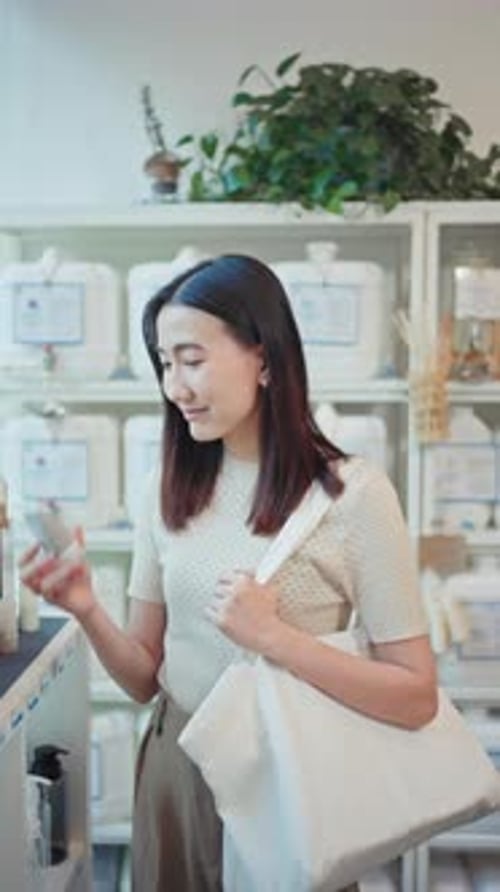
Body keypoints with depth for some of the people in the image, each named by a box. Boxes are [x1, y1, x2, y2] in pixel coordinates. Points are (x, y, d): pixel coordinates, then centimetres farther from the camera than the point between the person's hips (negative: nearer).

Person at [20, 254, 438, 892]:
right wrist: (88, 613, -16)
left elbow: (417, 699, -15)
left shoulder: (353, 492, -16)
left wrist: (271, 635, -24)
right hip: (175, 768, 4)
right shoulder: (170, 487, -1)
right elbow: (144, 678, 2)